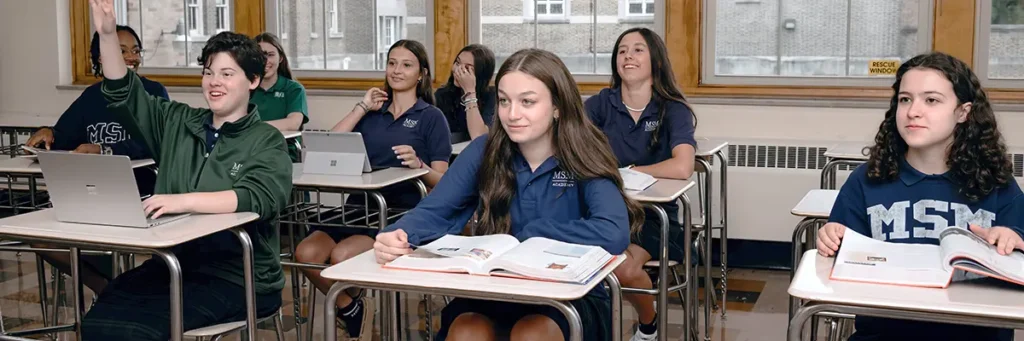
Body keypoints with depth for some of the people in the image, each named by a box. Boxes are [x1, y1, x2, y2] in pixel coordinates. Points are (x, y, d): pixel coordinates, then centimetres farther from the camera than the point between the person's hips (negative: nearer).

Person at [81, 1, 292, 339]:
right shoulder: (178, 123, 17)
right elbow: (124, 94, 18)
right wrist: (107, 34, 4)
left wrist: (185, 201, -31)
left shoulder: (267, 141, -2)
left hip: (236, 277, -5)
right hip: (171, 263, 6)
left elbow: (259, 198, -20)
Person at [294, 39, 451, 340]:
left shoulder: (431, 117, 4)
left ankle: (353, 307, 4)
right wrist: (362, 108, 4)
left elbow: (442, 180, -3)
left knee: (342, 255, -31)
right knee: (306, 253, -22)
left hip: (402, 211, -5)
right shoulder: (373, 112, 18)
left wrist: (419, 164, -24)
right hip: (359, 205, 5)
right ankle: (351, 310, 4)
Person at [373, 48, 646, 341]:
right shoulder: (484, 151, -2)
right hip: (495, 290, 2)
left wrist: (528, 235, -21)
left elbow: (614, 234, -26)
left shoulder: (584, 158, -11)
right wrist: (396, 236, -31)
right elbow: (434, 211, -9)